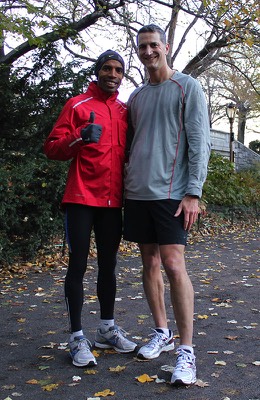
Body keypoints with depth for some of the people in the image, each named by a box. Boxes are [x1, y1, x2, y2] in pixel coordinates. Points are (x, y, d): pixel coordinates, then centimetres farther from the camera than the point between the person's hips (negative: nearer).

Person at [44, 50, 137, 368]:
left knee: (108, 263, 11)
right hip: (81, 198, -5)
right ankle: (77, 337, 6)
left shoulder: (125, 111, 14)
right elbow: (52, 147, -5)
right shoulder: (77, 105, 0)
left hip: (113, 199, 5)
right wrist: (79, 138, -23)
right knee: (78, 264, -2)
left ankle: (107, 329, 24)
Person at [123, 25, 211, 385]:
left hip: (170, 192, -6)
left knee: (173, 265, -12)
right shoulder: (136, 96, 17)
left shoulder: (187, 87, 2)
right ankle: (162, 333, 24)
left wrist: (193, 192, -13)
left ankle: (186, 351, -2)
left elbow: (199, 142, -5)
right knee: (150, 264, 9)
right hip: (137, 192, 6)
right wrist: (126, 185, 11)